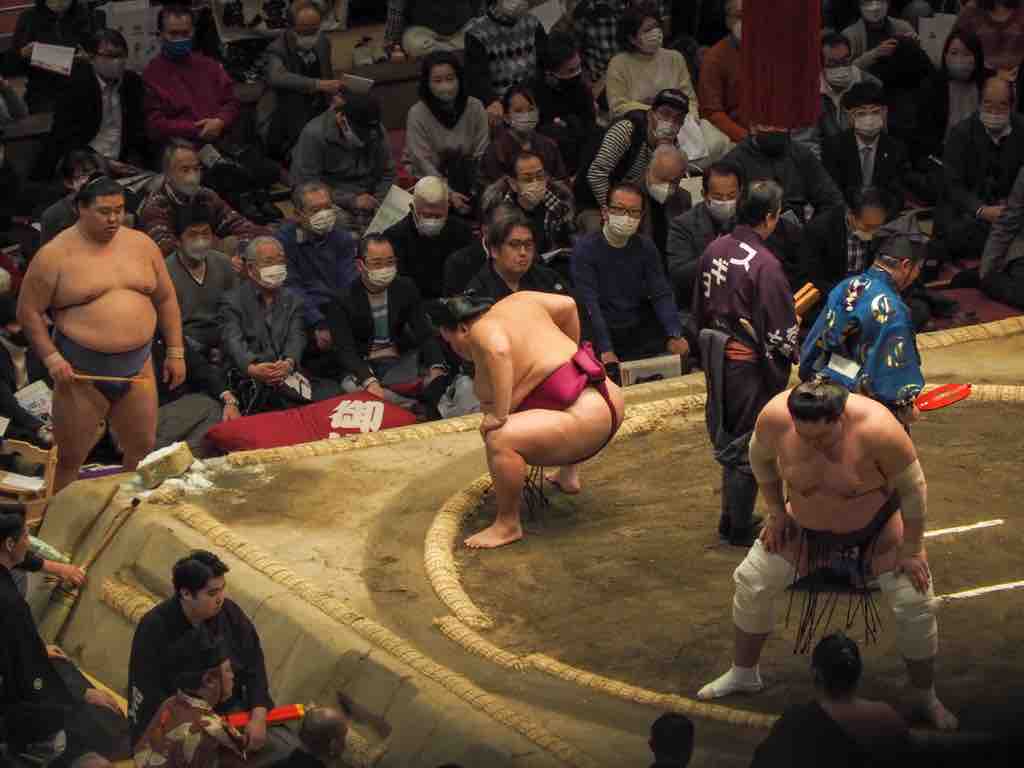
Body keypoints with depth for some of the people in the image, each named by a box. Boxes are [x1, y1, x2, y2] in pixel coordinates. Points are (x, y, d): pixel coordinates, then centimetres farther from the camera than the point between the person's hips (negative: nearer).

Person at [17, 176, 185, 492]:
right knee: (70, 458, 1)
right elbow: (29, 311, -4)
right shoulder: (55, 255, -8)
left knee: (142, 450, 10)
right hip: (81, 371, -4)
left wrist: (175, 352, 10)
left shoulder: (141, 245, 5)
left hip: (137, 367, 4)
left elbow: (166, 299, 14)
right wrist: (51, 358, -13)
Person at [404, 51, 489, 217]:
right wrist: (448, 193, -26)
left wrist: (478, 191, -22)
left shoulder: (475, 108, -7)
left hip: (466, 178, 2)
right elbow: (423, 161, -16)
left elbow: (482, 155, -7)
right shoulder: (417, 114, -12)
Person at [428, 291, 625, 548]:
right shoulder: (517, 302, 9)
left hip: (587, 422, -11)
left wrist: (498, 414, -33)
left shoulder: (482, 331, -14)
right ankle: (569, 475, 43)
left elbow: (498, 349, -36)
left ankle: (508, 525, -11)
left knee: (500, 439, -25)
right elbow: (567, 305, 18)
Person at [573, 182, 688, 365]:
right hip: (603, 336, -4)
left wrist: (675, 336, -18)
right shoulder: (585, 249, -7)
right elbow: (589, 303, -16)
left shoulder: (646, 249, 9)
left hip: (644, 335, 4)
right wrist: (606, 350, -27)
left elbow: (662, 295, 0)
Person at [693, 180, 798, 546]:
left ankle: (731, 518, 30)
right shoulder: (764, 264, -24)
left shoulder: (714, 251, 0)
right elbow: (780, 330, -20)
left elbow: (699, 309, 12)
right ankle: (740, 528, 16)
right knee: (747, 446, 5)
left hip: (717, 357, 7)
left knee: (727, 440, 19)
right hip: (750, 365, -7)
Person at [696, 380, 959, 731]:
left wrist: (912, 550, -16)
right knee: (751, 583, 5)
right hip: (808, 523, 3)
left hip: (878, 524, -3)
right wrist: (776, 512, 0)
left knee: (915, 606, -9)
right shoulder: (775, 416, -32)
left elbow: (913, 488, -25)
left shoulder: (876, 428, -40)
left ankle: (924, 697, 15)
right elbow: (761, 457, -6)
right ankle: (743, 673, 29)